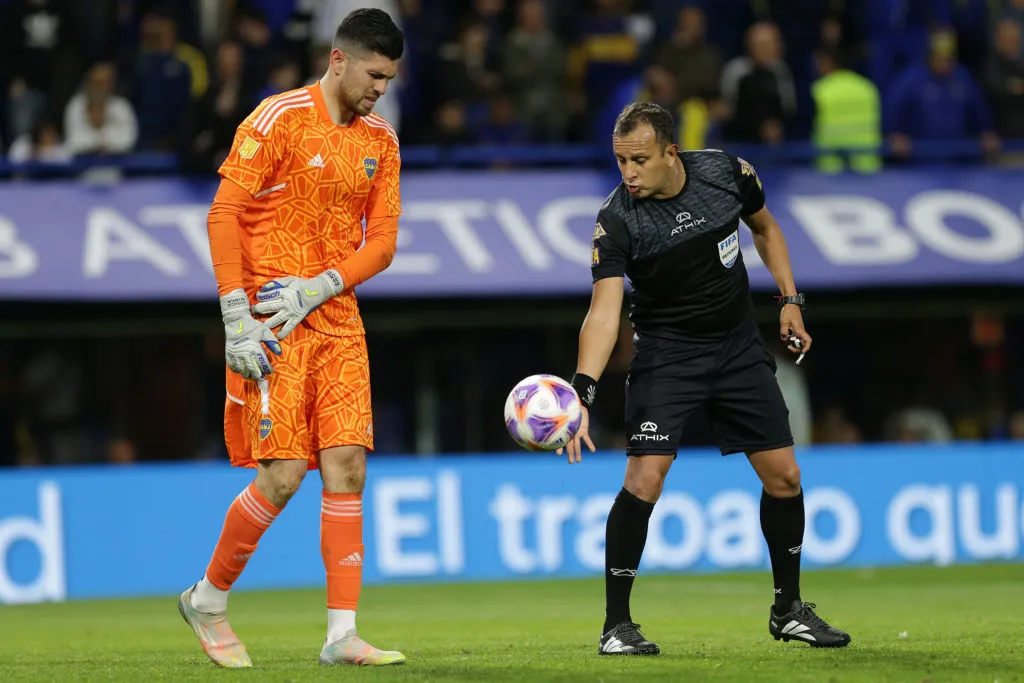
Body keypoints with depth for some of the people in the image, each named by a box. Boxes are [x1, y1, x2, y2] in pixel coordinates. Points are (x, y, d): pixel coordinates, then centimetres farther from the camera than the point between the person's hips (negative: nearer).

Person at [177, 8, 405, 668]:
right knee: (283, 474, -10)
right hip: (272, 328, -6)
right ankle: (208, 600, 12)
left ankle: (343, 635, -4)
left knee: (347, 467, -4)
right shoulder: (280, 119, -8)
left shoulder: (381, 141, 10)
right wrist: (237, 318, -17)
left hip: (337, 320, 6)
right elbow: (223, 215, -11)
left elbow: (382, 242, 9)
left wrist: (315, 290, -9)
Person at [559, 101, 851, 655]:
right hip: (665, 354, -3)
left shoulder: (726, 173, -11)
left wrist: (790, 300, 3)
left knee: (783, 476, 3)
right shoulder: (617, 219, -21)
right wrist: (582, 393, -41)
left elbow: (764, 227, 11)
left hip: (739, 349, 4)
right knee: (644, 479, -19)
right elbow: (604, 311, -28)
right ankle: (617, 625, -7)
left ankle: (788, 610, 23)